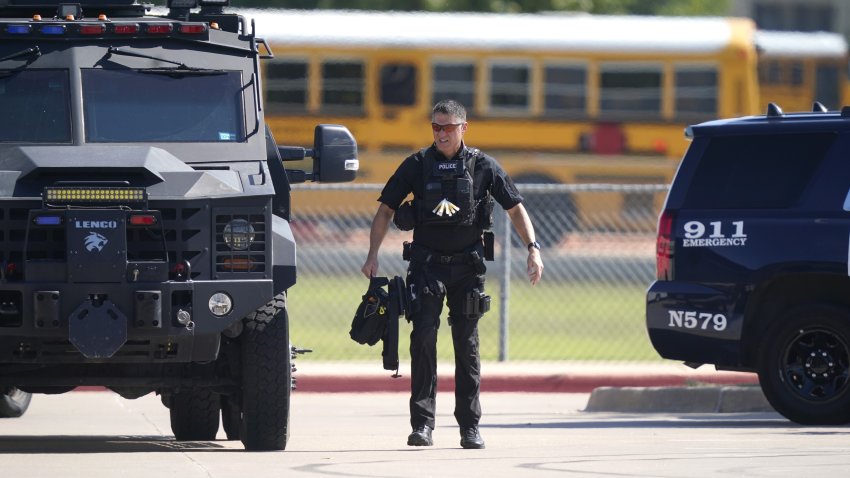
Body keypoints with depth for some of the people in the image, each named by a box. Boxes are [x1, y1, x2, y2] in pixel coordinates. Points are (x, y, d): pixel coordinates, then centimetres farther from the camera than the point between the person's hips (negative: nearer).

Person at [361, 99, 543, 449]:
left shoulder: (482, 166, 2)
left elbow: (515, 208, 5)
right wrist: (373, 255, -4)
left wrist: (533, 248, -6)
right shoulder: (416, 166, 2)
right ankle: (422, 424, -9)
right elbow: (386, 210, 6)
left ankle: (470, 427, 10)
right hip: (427, 265, 0)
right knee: (423, 339, -11)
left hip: (467, 265, 0)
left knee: (467, 345, 4)